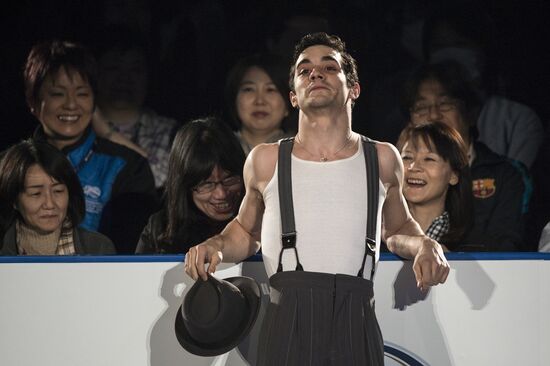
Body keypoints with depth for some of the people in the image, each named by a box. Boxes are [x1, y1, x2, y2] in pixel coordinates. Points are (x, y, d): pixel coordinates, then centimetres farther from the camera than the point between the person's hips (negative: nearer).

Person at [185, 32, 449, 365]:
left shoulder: (382, 159, 14)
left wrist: (425, 245, 9)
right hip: (287, 326, 0)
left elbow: (398, 229, 30)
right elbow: (246, 230, 28)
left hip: (356, 329, 1)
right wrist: (215, 247, 7)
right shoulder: (266, 161, 12)